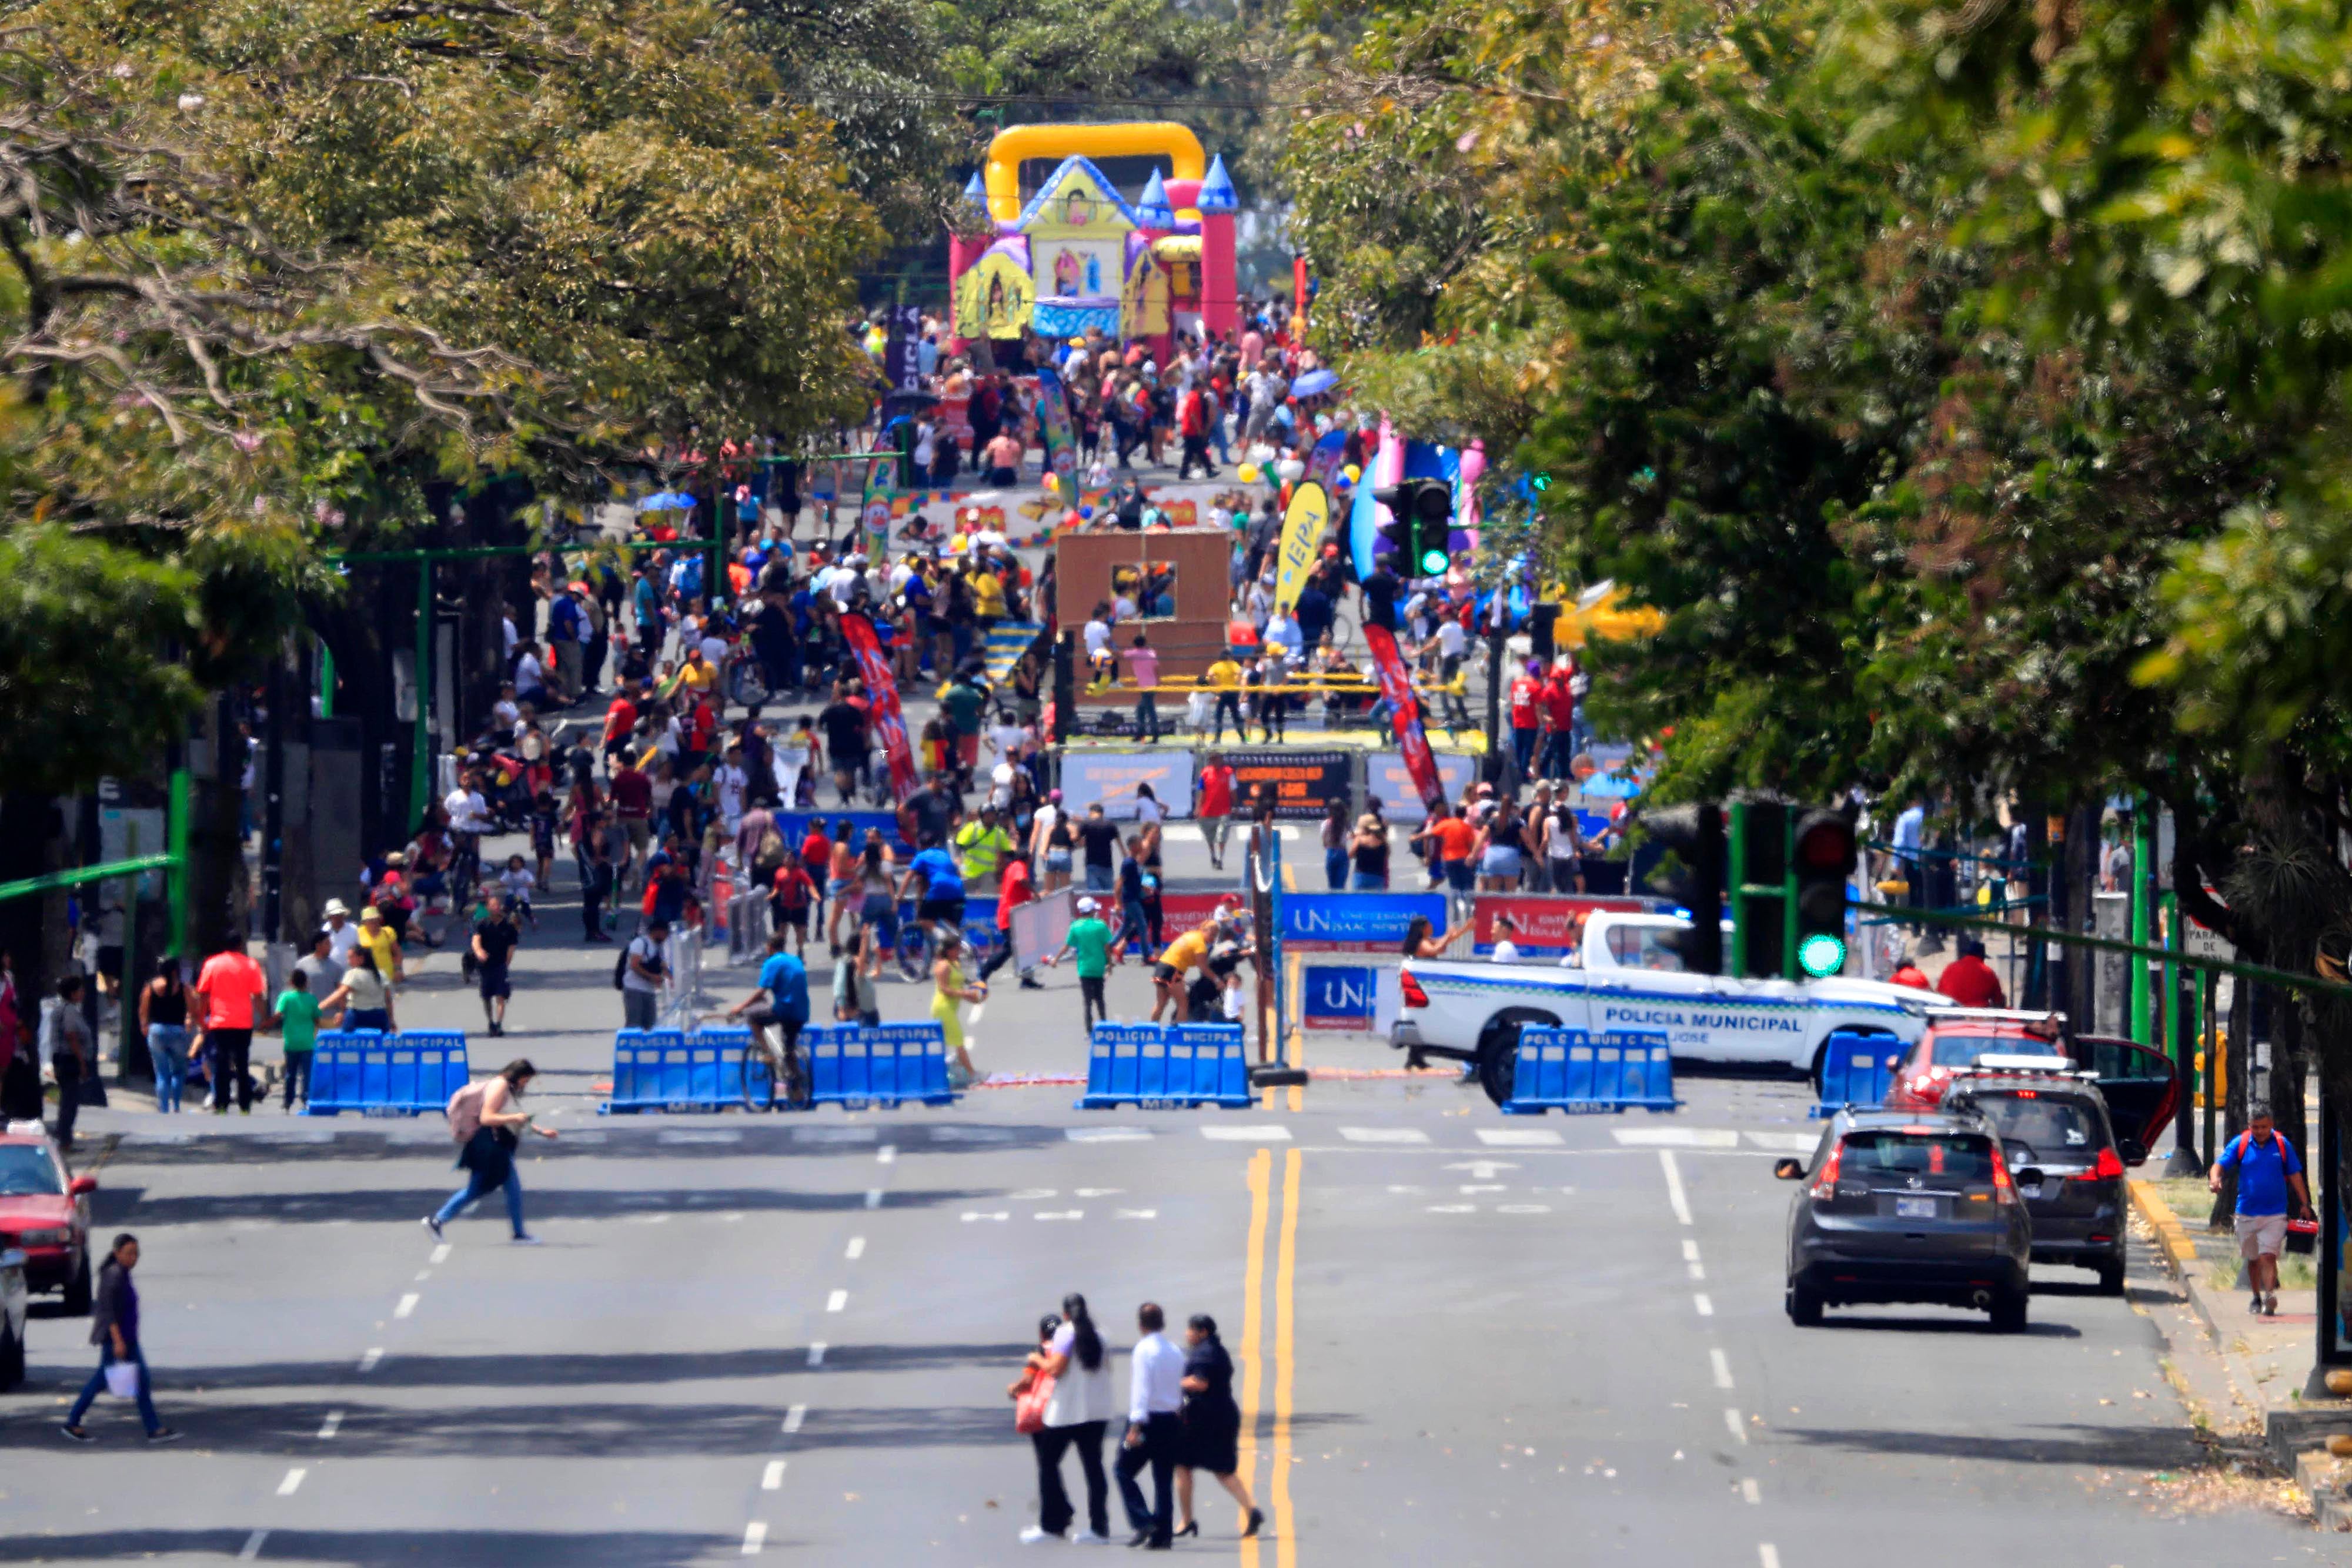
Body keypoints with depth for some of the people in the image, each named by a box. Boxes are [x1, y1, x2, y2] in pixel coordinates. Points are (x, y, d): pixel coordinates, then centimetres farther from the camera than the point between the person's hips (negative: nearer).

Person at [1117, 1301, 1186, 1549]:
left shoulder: (1143, 1350, -12)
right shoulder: (1176, 1352, 8)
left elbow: (1141, 1389, -18)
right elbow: (1181, 1388, 13)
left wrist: (1135, 1426, -19)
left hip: (1148, 1419, -6)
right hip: (1171, 1421, 6)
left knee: (1125, 1471, 5)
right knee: (1164, 1480, 8)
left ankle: (1143, 1522, -9)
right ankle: (1162, 1535, 6)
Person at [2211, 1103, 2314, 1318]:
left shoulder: (2282, 1145, -1)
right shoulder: (2240, 1144, 0)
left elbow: (2295, 1176, 6)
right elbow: (2220, 1165, -7)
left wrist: (2304, 1204, 5)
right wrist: (2215, 1179, -30)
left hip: (2274, 1214, -3)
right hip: (2247, 1213, 3)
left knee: (2268, 1257, -15)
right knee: (2252, 1259, 15)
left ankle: (2270, 1299, -20)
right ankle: (2257, 1298, 31)